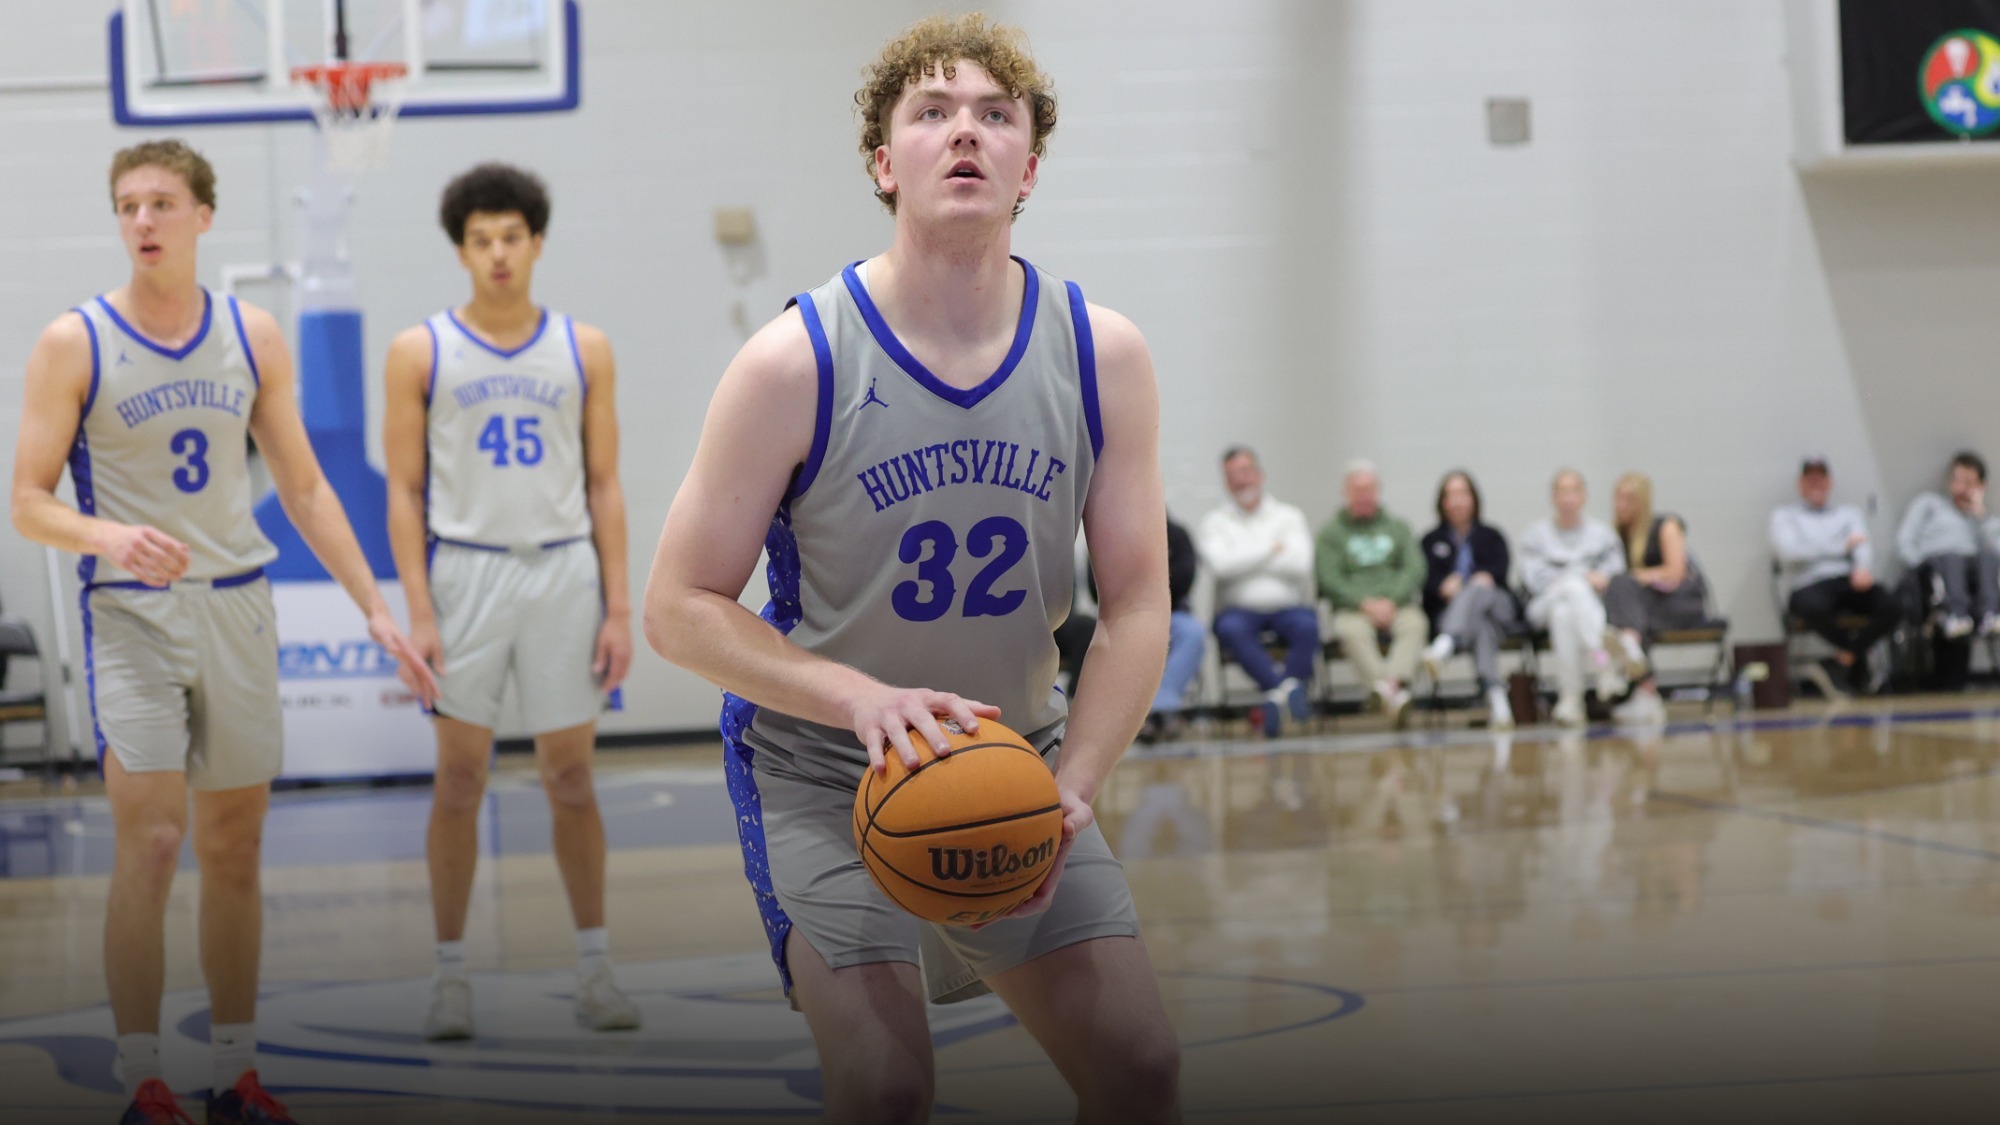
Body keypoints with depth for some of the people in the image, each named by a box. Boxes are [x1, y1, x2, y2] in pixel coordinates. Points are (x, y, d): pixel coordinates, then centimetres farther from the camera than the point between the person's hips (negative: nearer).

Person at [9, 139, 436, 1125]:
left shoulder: (253, 336, 5)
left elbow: (305, 488, 10)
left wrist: (376, 610, 5)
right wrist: (111, 536, -25)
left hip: (237, 607, 4)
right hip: (132, 612, -4)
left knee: (235, 851, 8)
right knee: (149, 842, -13)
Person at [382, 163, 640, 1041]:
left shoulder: (583, 351, 6)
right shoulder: (419, 353, 1)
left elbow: (604, 485, 7)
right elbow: (404, 491, 0)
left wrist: (617, 607, 0)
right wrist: (419, 612, -8)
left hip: (564, 572, 1)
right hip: (465, 572, -1)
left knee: (570, 778, 6)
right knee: (459, 780, 3)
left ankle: (594, 967, 15)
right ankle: (450, 974, 12)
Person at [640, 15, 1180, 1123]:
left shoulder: (1102, 355, -8)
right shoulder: (795, 361, -17)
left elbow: (1136, 604, -5)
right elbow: (680, 607, -14)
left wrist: (1071, 789, -19)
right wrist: (861, 696, -29)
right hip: (822, 770, -4)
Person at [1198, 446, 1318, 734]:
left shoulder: (1289, 516, 12)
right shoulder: (1215, 522, 10)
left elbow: (1300, 563, -6)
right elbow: (1220, 564, -11)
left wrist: (1245, 559, -2)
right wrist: (1271, 549, -4)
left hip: (1287, 606, 1)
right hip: (1239, 609, -1)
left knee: (1306, 625, -33)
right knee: (1230, 629, -36)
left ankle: (1276, 695, -29)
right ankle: (1287, 689, -34)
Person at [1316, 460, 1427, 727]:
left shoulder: (1397, 528, 20)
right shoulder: (1331, 532, 13)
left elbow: (1415, 570, 7)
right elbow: (1330, 579, 0)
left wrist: (1391, 601, -11)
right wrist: (1366, 604, -13)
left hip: (1397, 605, 2)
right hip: (1352, 608, -2)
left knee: (1415, 624, -33)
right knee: (1352, 632, -37)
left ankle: (1392, 683, -54)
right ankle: (1392, 693, -53)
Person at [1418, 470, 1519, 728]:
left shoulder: (1491, 536, 26)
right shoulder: (1431, 541, 24)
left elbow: (1501, 569, 4)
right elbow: (1426, 580, 4)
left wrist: (1485, 577, -21)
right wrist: (1444, 587, -21)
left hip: (1497, 607, 0)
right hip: (1447, 611, 0)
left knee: (1477, 590, -38)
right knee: (1481, 624, -38)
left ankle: (1444, 647, -70)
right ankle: (1495, 695, -62)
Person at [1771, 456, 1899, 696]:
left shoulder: (1849, 513, 27)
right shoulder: (1784, 516, 18)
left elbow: (1863, 546, 9)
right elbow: (1790, 551, -2)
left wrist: (1863, 567, -17)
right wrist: (1843, 546, 1)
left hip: (1849, 581, 3)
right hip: (1809, 584, -3)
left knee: (1890, 605, -29)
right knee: (1814, 607, -41)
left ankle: (1847, 655, -12)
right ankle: (1861, 666, -18)